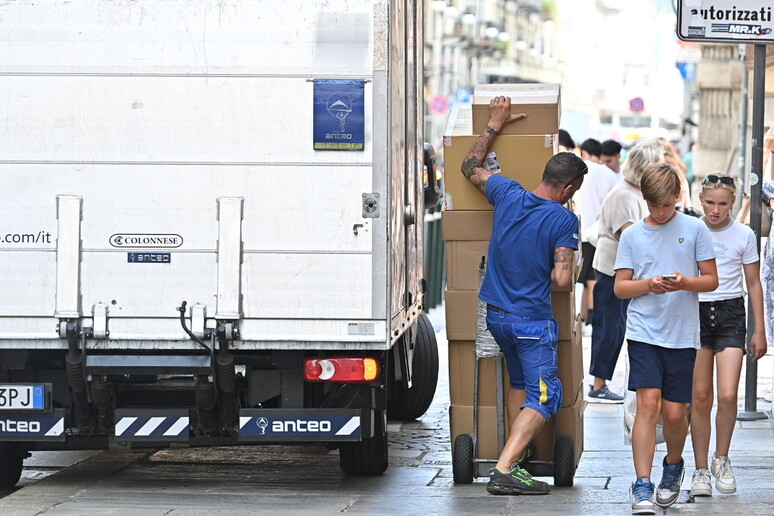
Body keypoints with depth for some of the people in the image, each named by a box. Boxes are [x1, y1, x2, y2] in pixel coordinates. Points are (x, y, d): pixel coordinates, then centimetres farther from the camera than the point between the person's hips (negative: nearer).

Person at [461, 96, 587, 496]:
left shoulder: (507, 195, -1)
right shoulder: (563, 220, -14)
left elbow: (470, 166, 17)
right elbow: (562, 280, -18)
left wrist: (495, 124, 24)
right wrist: (565, 272, 6)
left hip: (496, 314, 7)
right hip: (533, 319, -7)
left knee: (519, 382, 25)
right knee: (544, 396, -3)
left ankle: (514, 461, 25)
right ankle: (504, 470, -17)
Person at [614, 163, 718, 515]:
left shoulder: (695, 230, 4)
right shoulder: (632, 235, 6)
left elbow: (711, 280, 6)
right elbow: (620, 287, 6)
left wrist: (685, 282, -14)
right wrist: (648, 284, -13)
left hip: (681, 335, 0)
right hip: (644, 331, 0)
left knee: (674, 412, 3)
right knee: (648, 404, -13)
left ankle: (673, 466, 33)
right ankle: (642, 487, -13)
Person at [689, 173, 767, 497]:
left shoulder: (744, 236, 1)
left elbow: (754, 284, 7)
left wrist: (760, 331, 5)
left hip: (730, 314, -1)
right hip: (695, 312, 1)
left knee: (727, 395, -13)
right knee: (700, 398, 1)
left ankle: (721, 460, 9)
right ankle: (701, 470, 10)